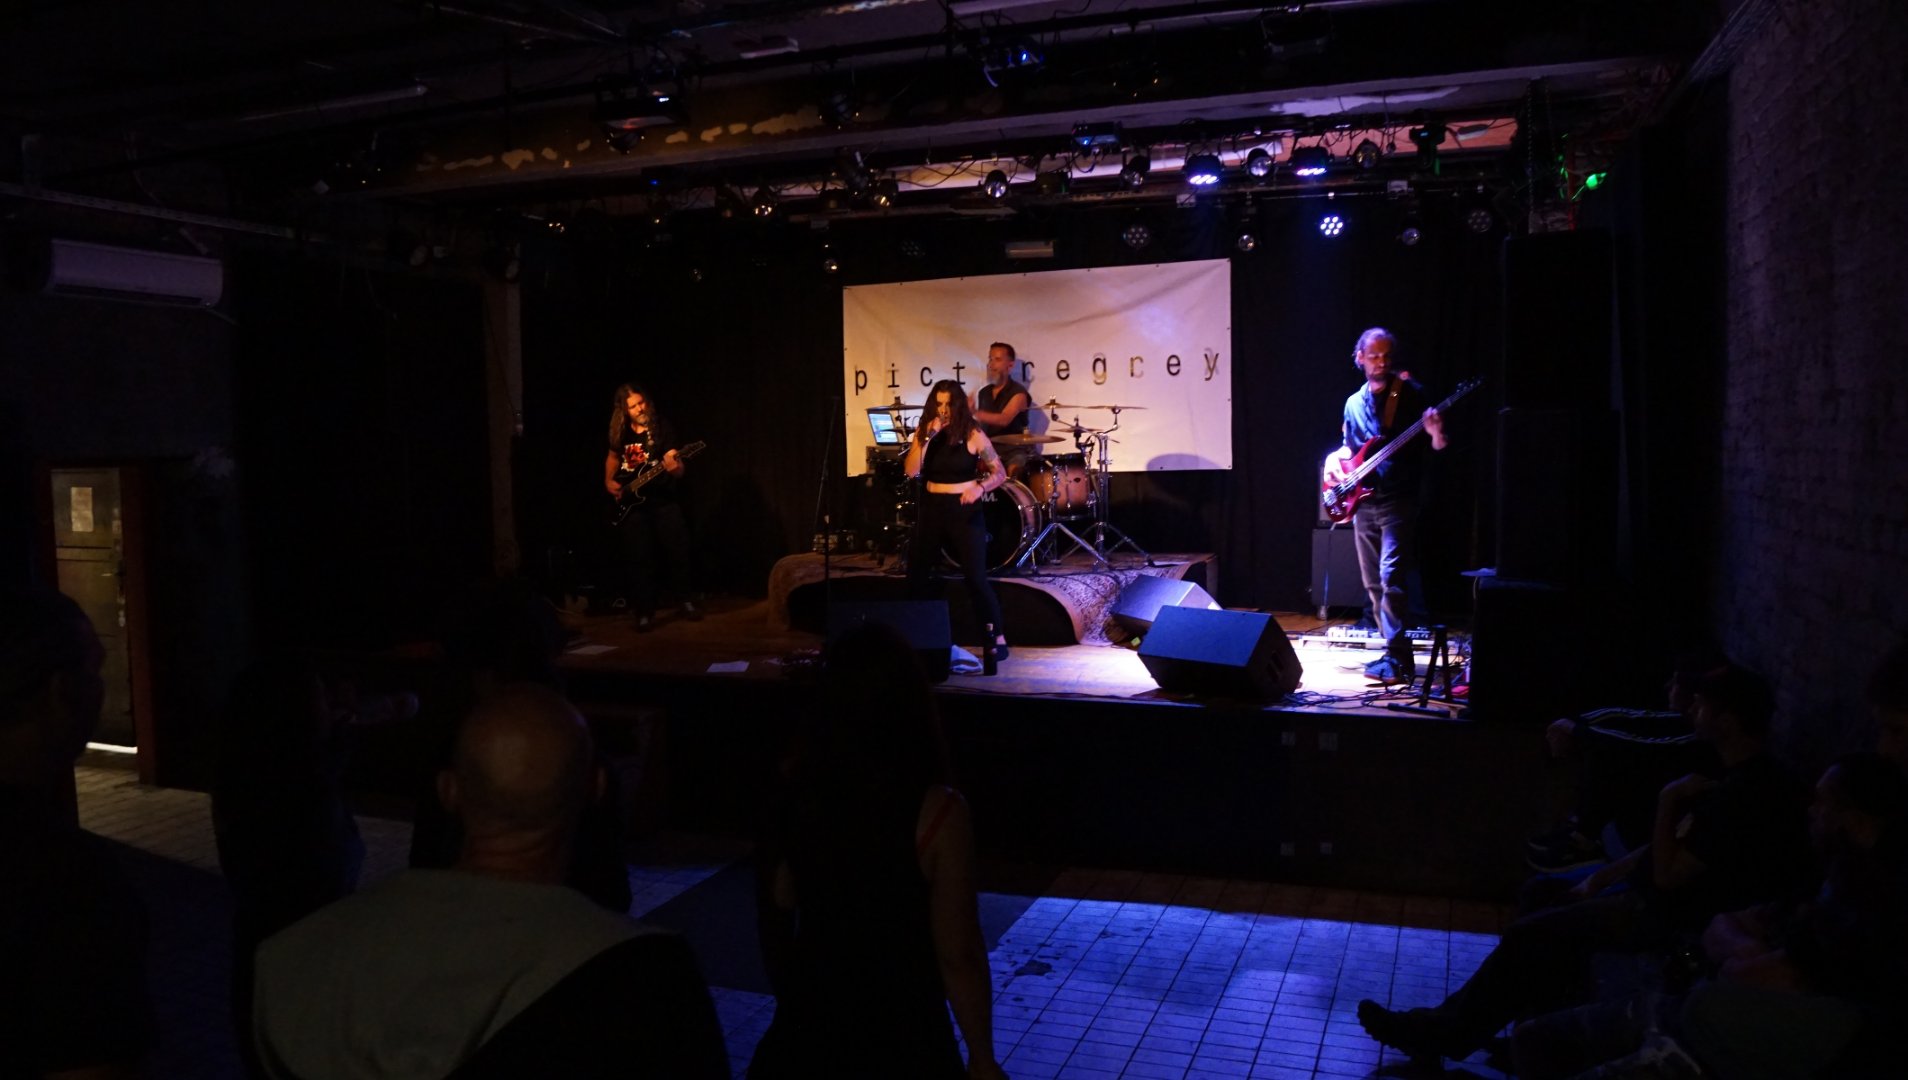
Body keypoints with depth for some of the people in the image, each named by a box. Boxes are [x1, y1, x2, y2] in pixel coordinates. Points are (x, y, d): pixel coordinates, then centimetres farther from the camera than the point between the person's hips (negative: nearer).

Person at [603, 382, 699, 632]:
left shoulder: (662, 428, -7)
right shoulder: (620, 432, 2)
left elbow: (679, 471, -9)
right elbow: (613, 456, 23)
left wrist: (674, 468, -32)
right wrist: (608, 482, 9)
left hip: (664, 499, -2)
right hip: (630, 503, 2)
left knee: (678, 550, -5)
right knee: (638, 558, -3)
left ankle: (686, 600, 16)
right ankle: (645, 611, 7)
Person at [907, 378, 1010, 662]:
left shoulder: (972, 434, -7)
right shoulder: (923, 431, 2)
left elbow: (1000, 473, -6)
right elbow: (911, 471, -10)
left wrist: (980, 487, -25)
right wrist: (927, 438, -19)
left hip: (964, 511, -4)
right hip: (931, 510, 4)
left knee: (975, 576, -10)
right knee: (915, 571, 8)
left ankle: (998, 639, 0)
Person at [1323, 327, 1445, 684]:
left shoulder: (1412, 395, -2)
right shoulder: (1354, 403, 13)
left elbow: (1436, 447, -4)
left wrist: (1436, 434, -26)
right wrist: (1335, 458, 4)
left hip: (1399, 502, -6)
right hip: (1364, 503, 6)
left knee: (1390, 578, -17)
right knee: (1373, 584, 10)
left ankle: (1397, 659, -16)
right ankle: (1395, 650, 20)